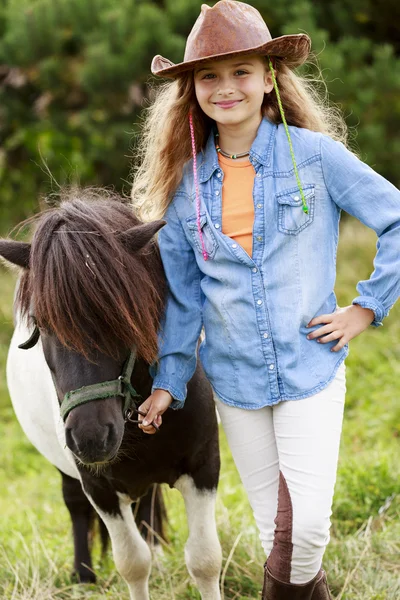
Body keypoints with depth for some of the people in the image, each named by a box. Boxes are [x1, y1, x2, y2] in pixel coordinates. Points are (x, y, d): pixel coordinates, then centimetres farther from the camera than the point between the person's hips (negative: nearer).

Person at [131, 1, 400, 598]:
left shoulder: (314, 153, -8)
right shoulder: (186, 181, 2)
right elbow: (183, 294, 9)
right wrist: (169, 381, 8)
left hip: (310, 367, -3)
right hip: (234, 380, 3)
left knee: (308, 523, -10)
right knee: (274, 529, 9)